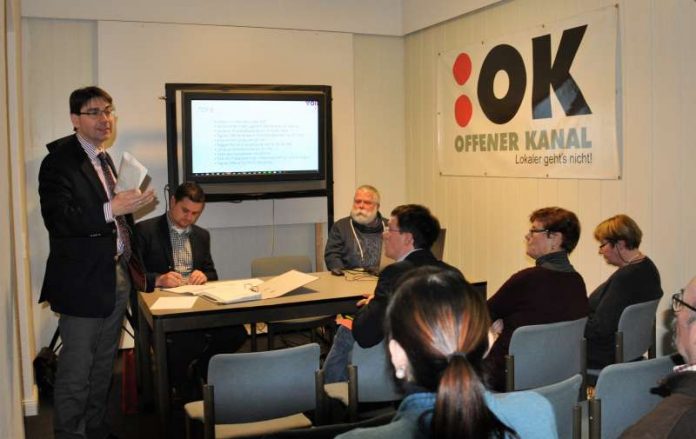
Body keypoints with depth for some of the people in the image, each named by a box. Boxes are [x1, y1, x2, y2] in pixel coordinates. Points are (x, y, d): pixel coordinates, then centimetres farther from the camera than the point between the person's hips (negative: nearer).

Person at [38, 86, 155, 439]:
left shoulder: (104, 159, 14)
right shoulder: (60, 159, -11)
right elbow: (58, 219, -23)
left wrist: (132, 256, 16)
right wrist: (113, 209, -31)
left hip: (117, 275, 8)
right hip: (82, 280, -8)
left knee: (104, 363, 17)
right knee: (76, 367, -2)